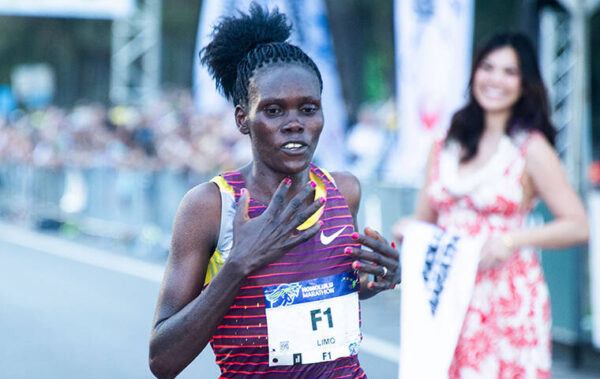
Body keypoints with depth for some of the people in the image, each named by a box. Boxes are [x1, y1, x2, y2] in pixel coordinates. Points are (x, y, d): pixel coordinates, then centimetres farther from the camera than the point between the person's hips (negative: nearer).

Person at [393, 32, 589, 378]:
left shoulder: (531, 149, -1)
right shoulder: (445, 148, 13)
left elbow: (578, 226, -6)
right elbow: (425, 218, 21)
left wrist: (512, 240, -16)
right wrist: (407, 230, -1)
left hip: (510, 299, -4)